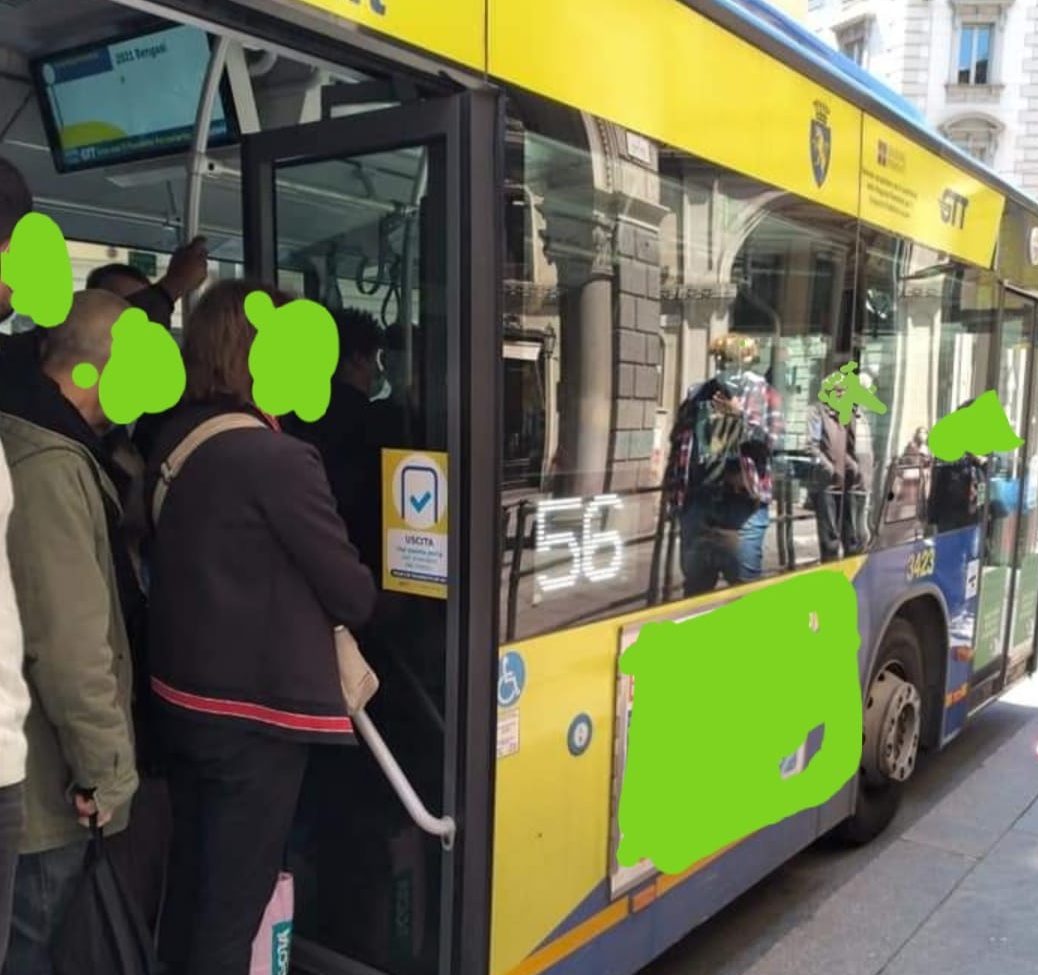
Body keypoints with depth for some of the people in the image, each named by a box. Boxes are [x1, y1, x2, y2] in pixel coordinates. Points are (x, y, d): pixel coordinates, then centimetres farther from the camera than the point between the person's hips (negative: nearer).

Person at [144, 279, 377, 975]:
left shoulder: (172, 443, 5)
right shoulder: (278, 458, -21)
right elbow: (351, 593, -16)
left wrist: (310, 610, 11)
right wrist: (357, 601, 7)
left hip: (183, 696, 8)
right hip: (257, 710, -8)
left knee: (191, 880, 22)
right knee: (233, 901, 7)